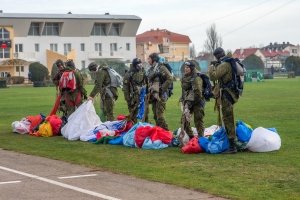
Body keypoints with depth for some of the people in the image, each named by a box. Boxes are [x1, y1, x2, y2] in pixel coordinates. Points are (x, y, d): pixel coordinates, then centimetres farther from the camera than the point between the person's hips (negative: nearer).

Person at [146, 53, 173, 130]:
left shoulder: (161, 67, -9)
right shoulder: (150, 69, 16)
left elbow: (170, 78, -17)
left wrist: (162, 88, -16)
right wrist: (150, 93, 15)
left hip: (160, 95, -8)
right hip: (153, 95, 9)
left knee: (159, 115, -14)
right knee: (155, 116, 10)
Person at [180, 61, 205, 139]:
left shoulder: (196, 78, -15)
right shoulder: (184, 77, 11)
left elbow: (198, 91, -20)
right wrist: (183, 100, 17)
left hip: (197, 102, -8)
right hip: (188, 102, 8)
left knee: (198, 120, -3)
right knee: (184, 119, 6)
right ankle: (190, 136, 18)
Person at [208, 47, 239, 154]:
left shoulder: (224, 65, -17)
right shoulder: (230, 63, 14)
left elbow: (213, 76, -19)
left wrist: (211, 68, -1)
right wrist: (216, 67, 13)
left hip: (226, 95, -10)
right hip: (230, 93, 10)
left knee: (227, 120, -9)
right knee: (227, 119, 17)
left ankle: (232, 146, -11)